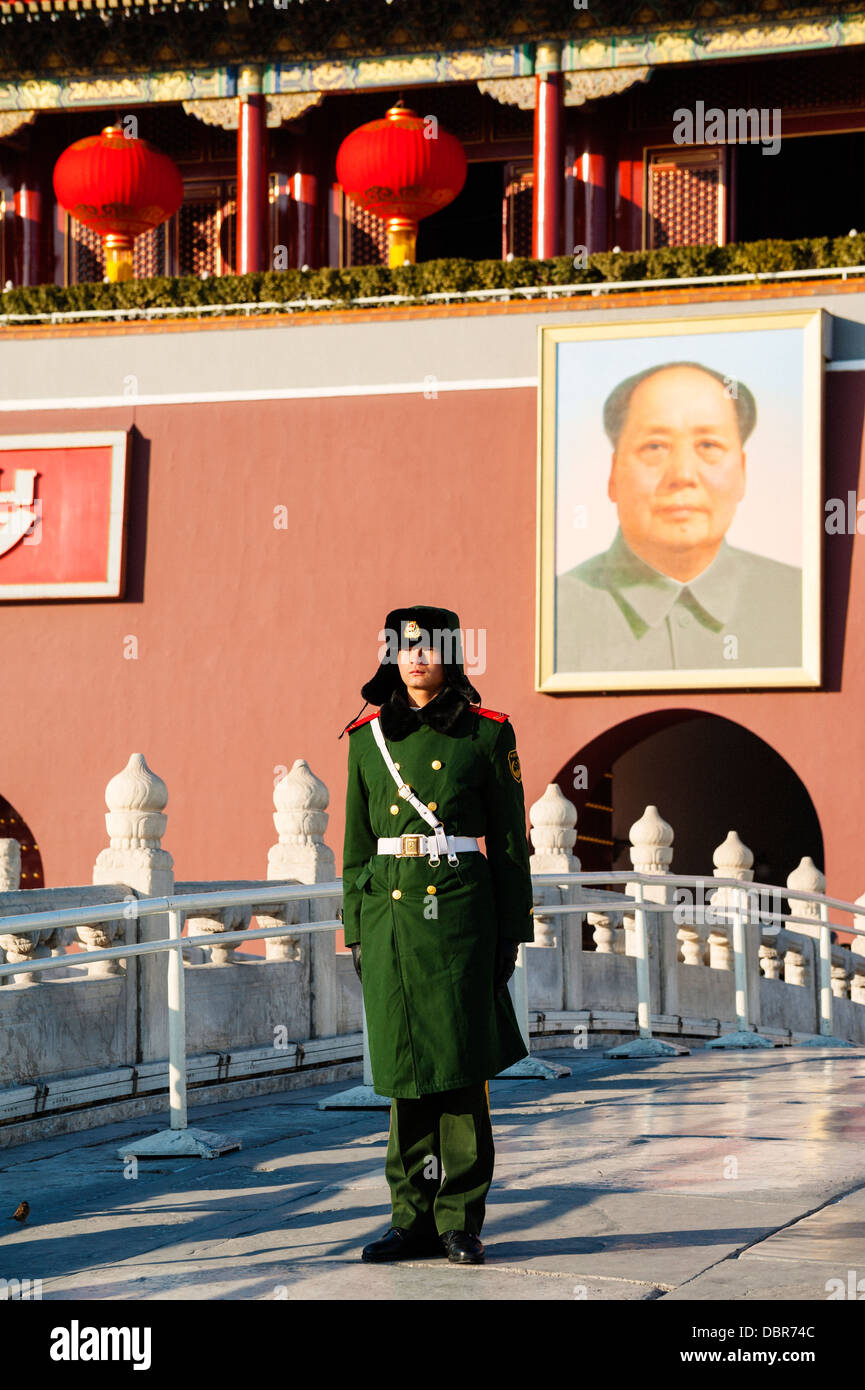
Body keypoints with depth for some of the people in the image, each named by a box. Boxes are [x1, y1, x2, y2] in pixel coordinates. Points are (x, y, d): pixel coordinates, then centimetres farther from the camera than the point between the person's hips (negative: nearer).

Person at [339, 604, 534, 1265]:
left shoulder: (487, 733, 1)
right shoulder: (368, 735, 10)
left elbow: (510, 839, 2)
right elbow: (357, 840, 14)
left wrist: (511, 930, -2)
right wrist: (355, 929, 10)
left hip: (459, 907, -3)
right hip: (389, 908, 3)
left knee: (458, 1062, -3)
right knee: (403, 1063, 5)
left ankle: (461, 1220, 5)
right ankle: (414, 1219, 12)